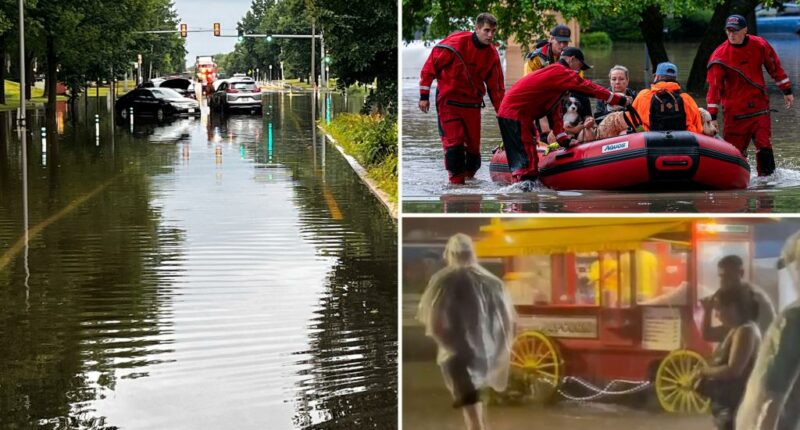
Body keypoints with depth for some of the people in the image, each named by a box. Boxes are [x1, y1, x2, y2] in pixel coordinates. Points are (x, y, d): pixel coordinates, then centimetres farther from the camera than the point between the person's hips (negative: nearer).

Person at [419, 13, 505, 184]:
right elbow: (430, 66, -11)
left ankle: (469, 178, 23)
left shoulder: (492, 54, -1)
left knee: (474, 144, 7)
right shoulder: (454, 44, -18)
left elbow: (496, 86, 8)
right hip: (449, 100, -5)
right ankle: (456, 181, -5)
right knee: (453, 142, -12)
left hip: (472, 102, 5)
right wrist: (424, 96, -9)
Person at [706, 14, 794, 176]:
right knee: (734, 149, -1)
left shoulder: (760, 45, -3)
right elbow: (714, 86, -10)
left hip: (759, 106, 2)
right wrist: (712, 115, -14)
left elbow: (775, 68, 11)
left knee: (764, 145, -6)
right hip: (734, 111, -1)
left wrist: (787, 91, 14)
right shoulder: (719, 56, -10)